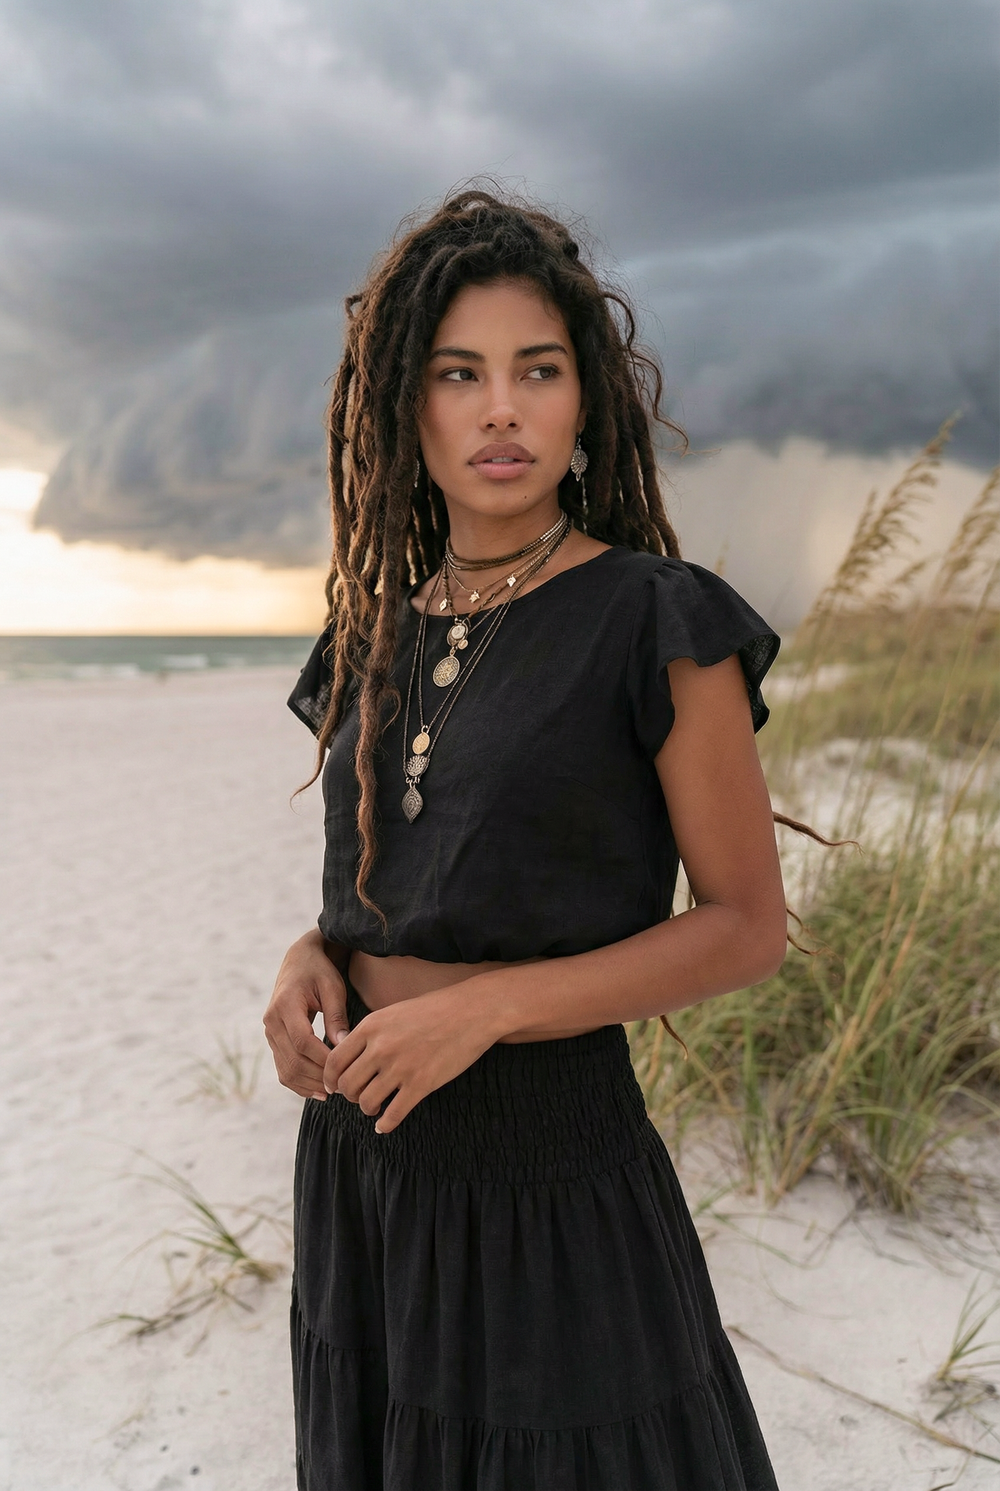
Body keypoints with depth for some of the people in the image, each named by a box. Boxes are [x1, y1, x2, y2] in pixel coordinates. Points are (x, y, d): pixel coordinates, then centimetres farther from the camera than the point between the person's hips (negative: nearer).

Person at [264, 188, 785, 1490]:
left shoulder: (658, 622, -12)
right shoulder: (382, 633, 5)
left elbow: (748, 925, -11)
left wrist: (483, 1006, -20)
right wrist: (312, 959, -7)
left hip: (546, 1160, -5)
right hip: (362, 1145, 6)